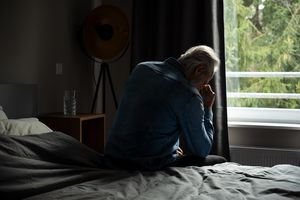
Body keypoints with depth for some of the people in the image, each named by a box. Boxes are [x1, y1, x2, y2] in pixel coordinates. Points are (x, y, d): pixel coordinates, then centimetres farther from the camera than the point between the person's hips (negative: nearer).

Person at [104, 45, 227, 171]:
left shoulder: (141, 68, 5)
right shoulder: (189, 94, -17)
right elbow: (202, 150, -7)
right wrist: (207, 109, 4)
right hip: (151, 166, -8)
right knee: (220, 161, 6)